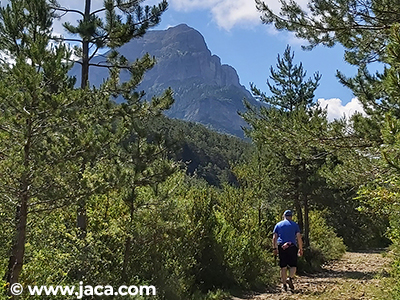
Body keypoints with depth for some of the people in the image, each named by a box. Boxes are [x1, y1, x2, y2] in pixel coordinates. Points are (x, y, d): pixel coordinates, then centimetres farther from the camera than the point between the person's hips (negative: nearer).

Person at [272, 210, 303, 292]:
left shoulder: (278, 225, 13)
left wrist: (275, 248, 11)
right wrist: (300, 249, 8)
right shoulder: (294, 224, 9)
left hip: (281, 247, 2)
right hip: (292, 247, -2)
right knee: (293, 265, 5)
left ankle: (284, 284, 8)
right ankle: (290, 278, -19)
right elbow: (299, 237, 3)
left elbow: (274, 238, 7)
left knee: (283, 267, 7)